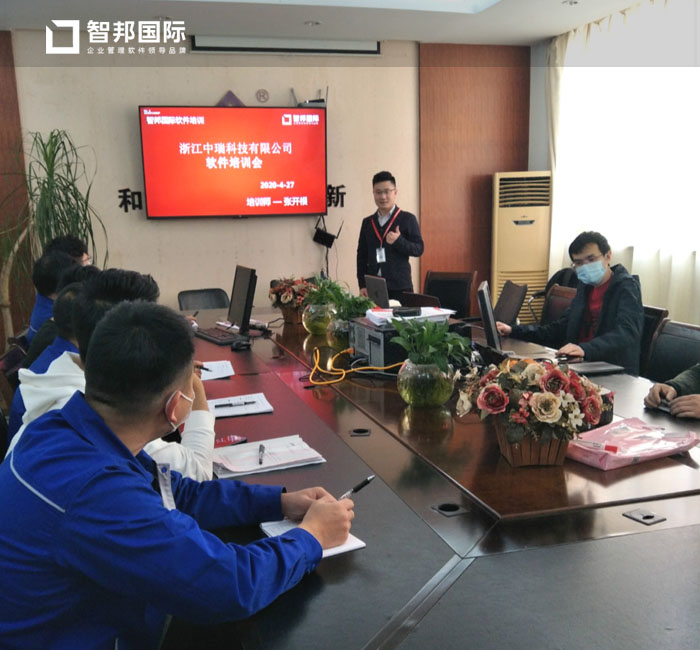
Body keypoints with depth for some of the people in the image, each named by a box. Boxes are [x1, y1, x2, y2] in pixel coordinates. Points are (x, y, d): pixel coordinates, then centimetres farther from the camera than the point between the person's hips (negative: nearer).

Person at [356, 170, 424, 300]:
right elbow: (362, 255, 13)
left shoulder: (408, 219, 2)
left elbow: (419, 249, -2)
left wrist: (399, 241, -19)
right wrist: (362, 285, 5)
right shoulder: (367, 222, 13)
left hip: (399, 288, -3)